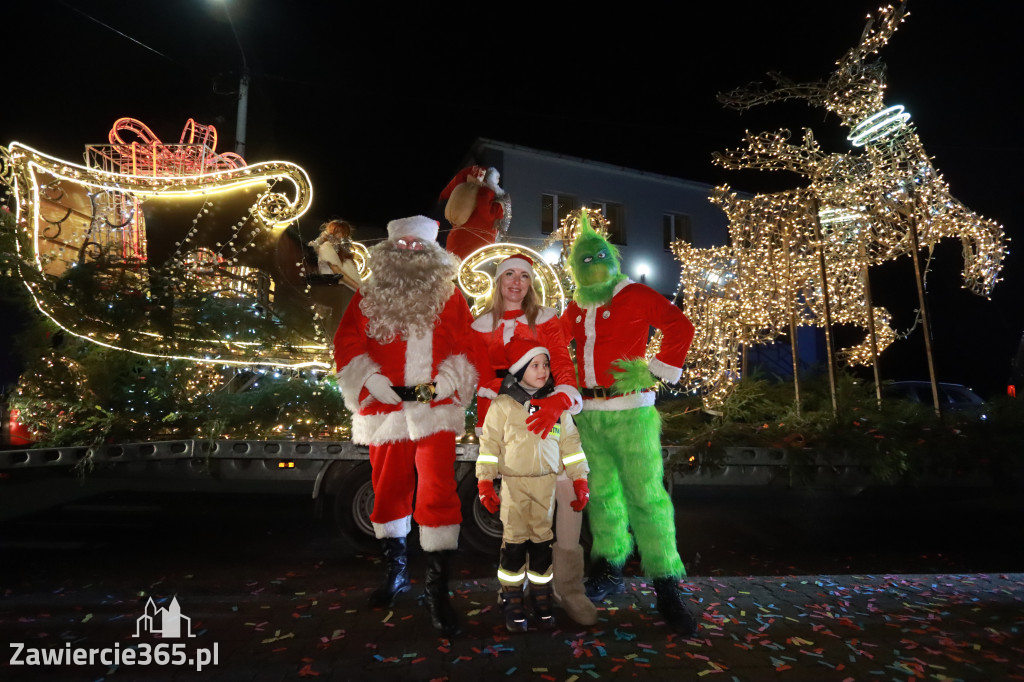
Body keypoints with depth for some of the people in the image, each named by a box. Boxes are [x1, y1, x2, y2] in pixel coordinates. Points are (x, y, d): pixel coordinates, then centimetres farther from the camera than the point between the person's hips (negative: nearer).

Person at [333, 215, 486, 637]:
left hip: (434, 408, -2)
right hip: (385, 408, 2)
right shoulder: (368, 297, 7)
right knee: (388, 490, 15)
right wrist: (370, 379, -10)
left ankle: (437, 590, 6)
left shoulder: (448, 296, 5)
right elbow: (346, 343, 4)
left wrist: (446, 381, -12)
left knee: (438, 493, -8)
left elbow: (469, 345, 2)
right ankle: (396, 570, 38)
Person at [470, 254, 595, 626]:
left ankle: (568, 585, -5)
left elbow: (563, 366, -5)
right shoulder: (482, 326, 12)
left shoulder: (546, 320, 8)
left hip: (544, 411, -1)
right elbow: (481, 380, 11)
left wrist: (554, 406, -24)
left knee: (569, 486, -17)